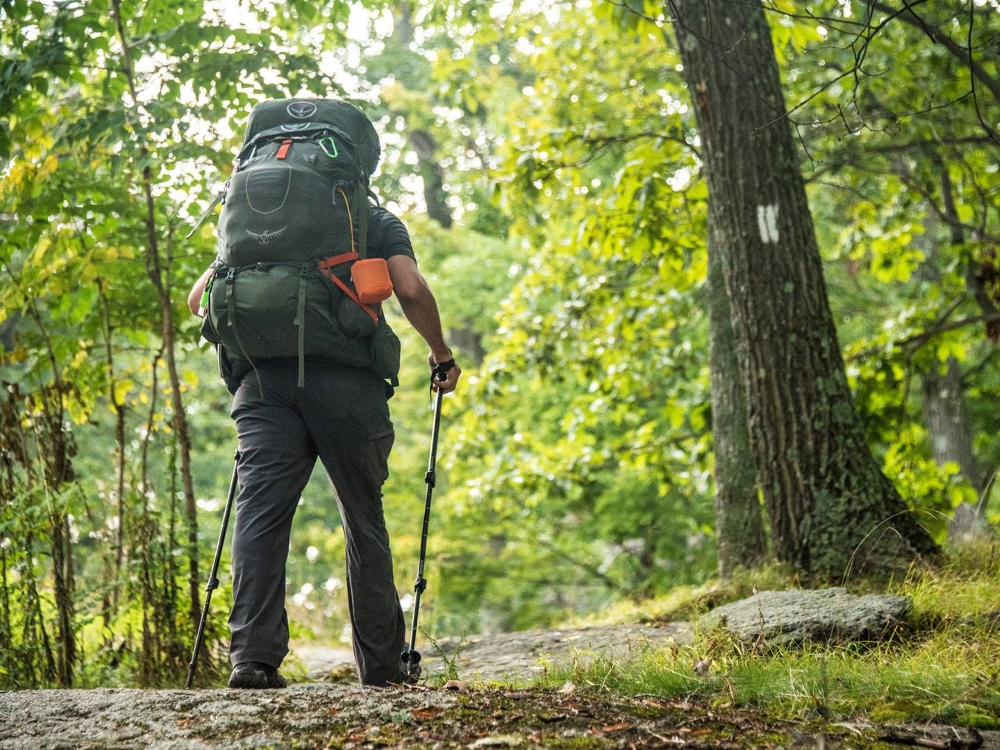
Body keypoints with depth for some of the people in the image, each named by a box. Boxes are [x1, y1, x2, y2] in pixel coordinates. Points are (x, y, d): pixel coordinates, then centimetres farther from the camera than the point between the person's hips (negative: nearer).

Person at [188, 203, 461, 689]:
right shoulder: (376, 220, 19)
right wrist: (441, 356, 16)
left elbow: (199, 299, 20)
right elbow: (411, 290, 1)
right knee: (363, 517, 9)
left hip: (264, 377, 2)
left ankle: (253, 657, -16)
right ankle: (381, 664, 15)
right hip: (347, 380, -1)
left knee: (260, 511, -3)